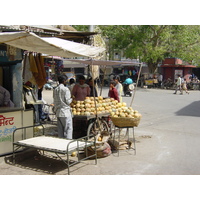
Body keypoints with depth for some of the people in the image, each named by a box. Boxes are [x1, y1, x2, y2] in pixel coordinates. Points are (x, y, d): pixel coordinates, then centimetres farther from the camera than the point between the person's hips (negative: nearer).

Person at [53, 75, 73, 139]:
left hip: (58, 112, 7)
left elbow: (55, 101, 12)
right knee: (68, 129, -1)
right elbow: (68, 101, -13)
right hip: (65, 111, -7)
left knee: (60, 130, 12)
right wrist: (71, 99, 6)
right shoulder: (65, 89, -11)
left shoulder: (55, 90, 9)